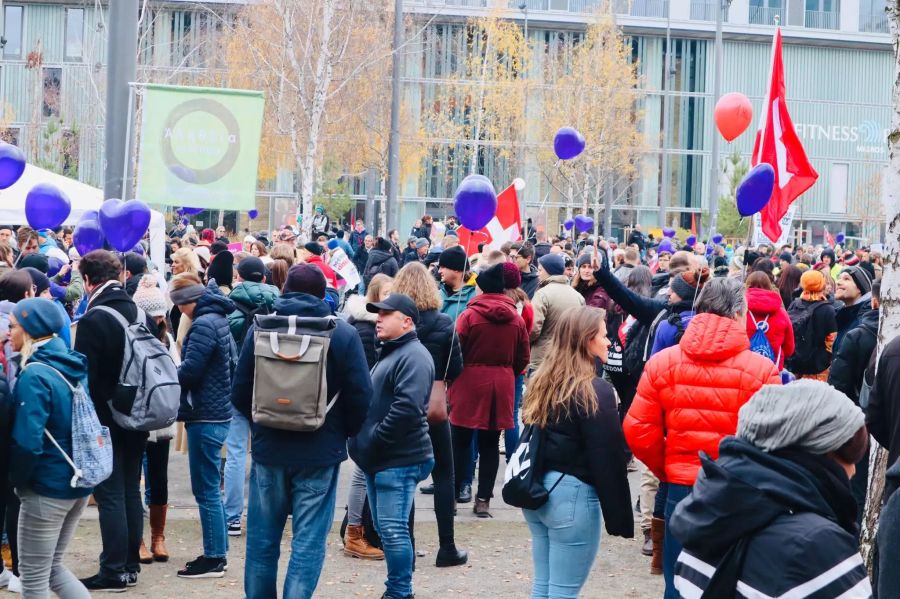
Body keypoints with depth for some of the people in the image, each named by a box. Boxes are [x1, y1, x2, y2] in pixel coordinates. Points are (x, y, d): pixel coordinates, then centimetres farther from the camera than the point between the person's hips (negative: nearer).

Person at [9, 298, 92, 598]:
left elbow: (27, 442, -25)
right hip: (79, 481, 8)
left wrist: (19, 481, -8)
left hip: (47, 487, -8)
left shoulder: (35, 376, -19)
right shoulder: (72, 365, 7)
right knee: (52, 567, 21)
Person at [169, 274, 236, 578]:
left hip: (205, 416, -10)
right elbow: (233, 362, 19)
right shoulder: (218, 319, 13)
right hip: (218, 411, 10)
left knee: (206, 490, -4)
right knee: (210, 488, 16)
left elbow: (189, 371, -20)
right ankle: (217, 553, 22)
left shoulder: (203, 325, -17)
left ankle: (214, 559, 0)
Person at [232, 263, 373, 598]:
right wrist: (345, 433, 9)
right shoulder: (342, 334, -7)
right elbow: (360, 397, -8)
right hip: (321, 453, -2)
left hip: (268, 449, 2)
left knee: (262, 538, 14)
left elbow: (240, 393, 2)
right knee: (308, 542, 2)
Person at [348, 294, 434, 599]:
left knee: (393, 529, -9)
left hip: (399, 459, -10)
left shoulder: (413, 356, -13)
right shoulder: (390, 353, 20)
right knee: (385, 528, 14)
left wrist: (373, 442, -19)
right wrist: (363, 442, 14)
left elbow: (407, 408, -24)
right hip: (379, 459, 10)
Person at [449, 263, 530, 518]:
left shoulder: (469, 315, -10)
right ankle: (484, 499, 8)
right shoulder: (517, 319, 1)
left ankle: (452, 495, 11)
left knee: (461, 442, 7)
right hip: (502, 387, 3)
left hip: (470, 384, -3)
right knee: (490, 444, 8)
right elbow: (523, 358, 6)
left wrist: (451, 380, 7)